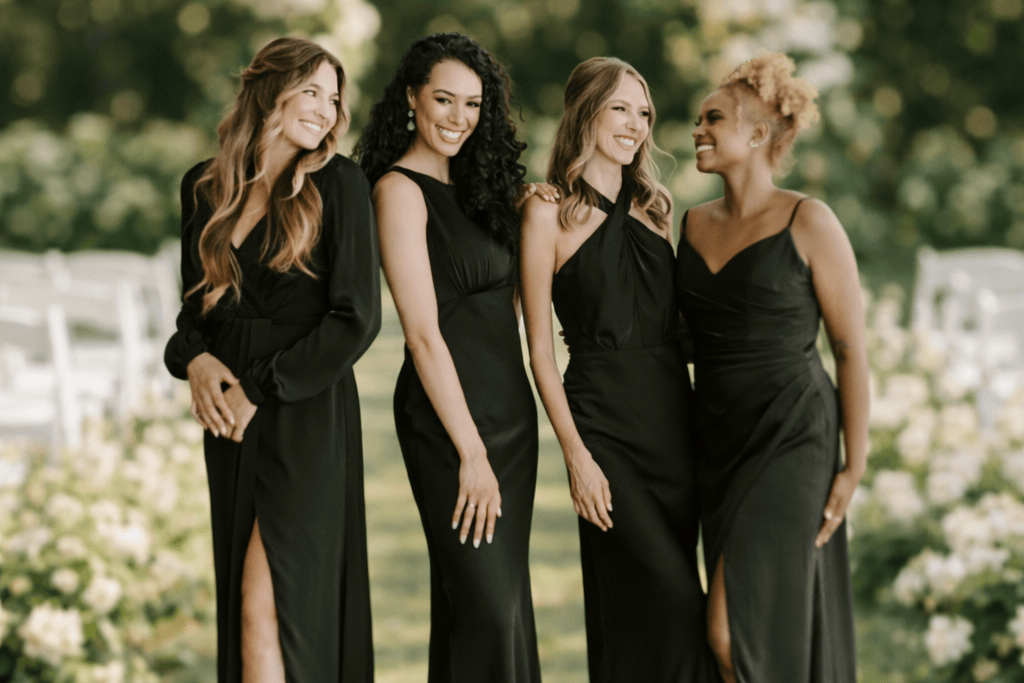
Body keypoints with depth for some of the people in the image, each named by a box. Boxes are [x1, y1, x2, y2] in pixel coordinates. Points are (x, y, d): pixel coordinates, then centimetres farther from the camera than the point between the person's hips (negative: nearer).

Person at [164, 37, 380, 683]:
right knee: (236, 605, 7)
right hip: (230, 416, 5)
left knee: (267, 609, -11)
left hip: (308, 414, -5)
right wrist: (195, 359, -5)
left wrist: (258, 389, -12)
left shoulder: (337, 183, -5)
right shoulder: (206, 187, 9)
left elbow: (358, 318, -10)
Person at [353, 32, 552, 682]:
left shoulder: (469, 185, 15)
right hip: (450, 411, -8)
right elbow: (424, 332, -15)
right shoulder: (400, 189, -10)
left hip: (509, 407, 8)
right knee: (485, 603, -8)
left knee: (504, 598, 11)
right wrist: (471, 452, -17)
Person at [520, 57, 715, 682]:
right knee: (672, 599, -13)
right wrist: (575, 453, -12)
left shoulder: (653, 206, 14)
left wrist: (701, 429, 10)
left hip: (673, 413, 5)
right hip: (603, 415, -5)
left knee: (640, 604, 6)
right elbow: (540, 349, -4)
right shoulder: (550, 213, -2)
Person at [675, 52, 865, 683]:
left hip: (792, 441, -6)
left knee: (739, 625, -11)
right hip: (719, 439, 6)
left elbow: (852, 348, -7)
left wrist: (855, 466, -10)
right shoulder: (695, 225, 10)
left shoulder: (808, 223, -8)